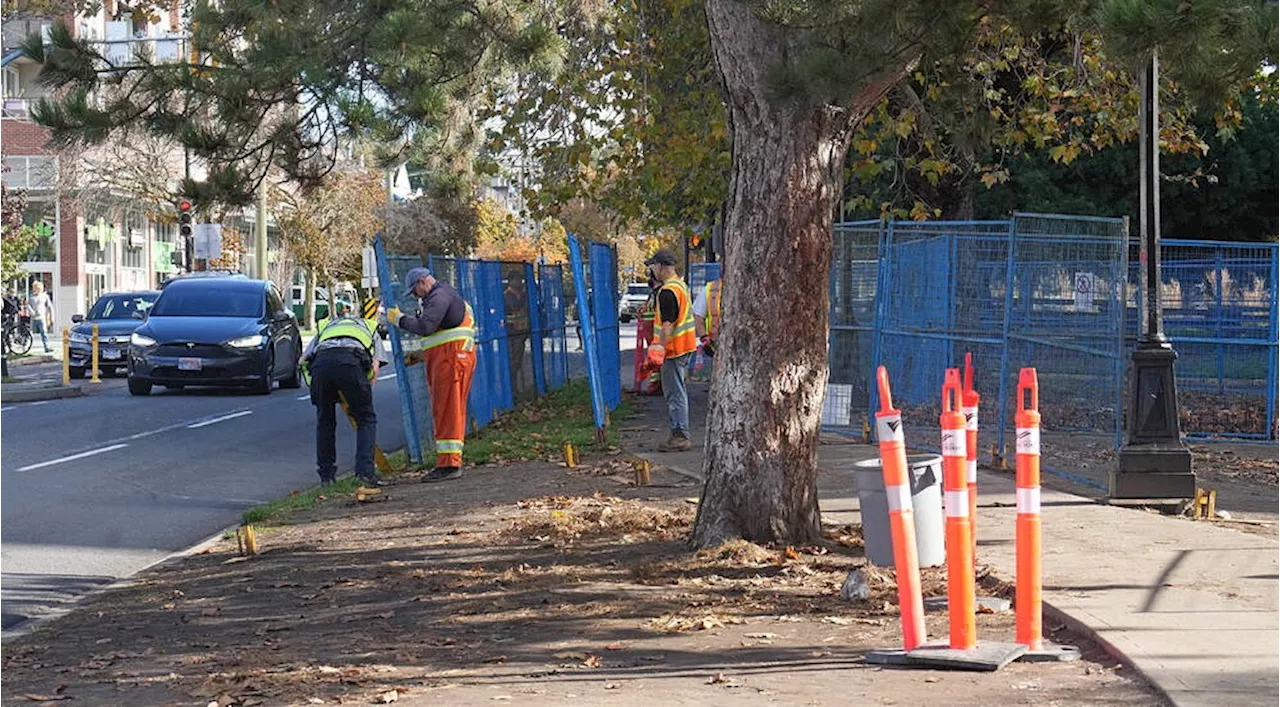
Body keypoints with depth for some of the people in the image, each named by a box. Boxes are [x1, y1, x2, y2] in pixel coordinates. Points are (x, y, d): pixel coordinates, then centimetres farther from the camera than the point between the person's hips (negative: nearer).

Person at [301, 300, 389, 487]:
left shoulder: (325, 327, 43)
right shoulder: (370, 328, 38)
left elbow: (304, 359, 28)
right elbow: (375, 367, 21)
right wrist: (361, 399, 25)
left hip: (321, 360, 2)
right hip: (351, 361, -2)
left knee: (324, 421, 19)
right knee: (366, 418, 10)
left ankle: (326, 474, 21)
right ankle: (365, 470, -4)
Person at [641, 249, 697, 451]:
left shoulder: (668, 291, -18)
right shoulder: (681, 285, 15)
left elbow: (668, 324, -23)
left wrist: (659, 349, -21)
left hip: (673, 349, -10)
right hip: (685, 348, 10)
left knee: (674, 393, -7)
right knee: (678, 391, 15)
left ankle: (680, 436, -6)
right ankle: (681, 435, 20)